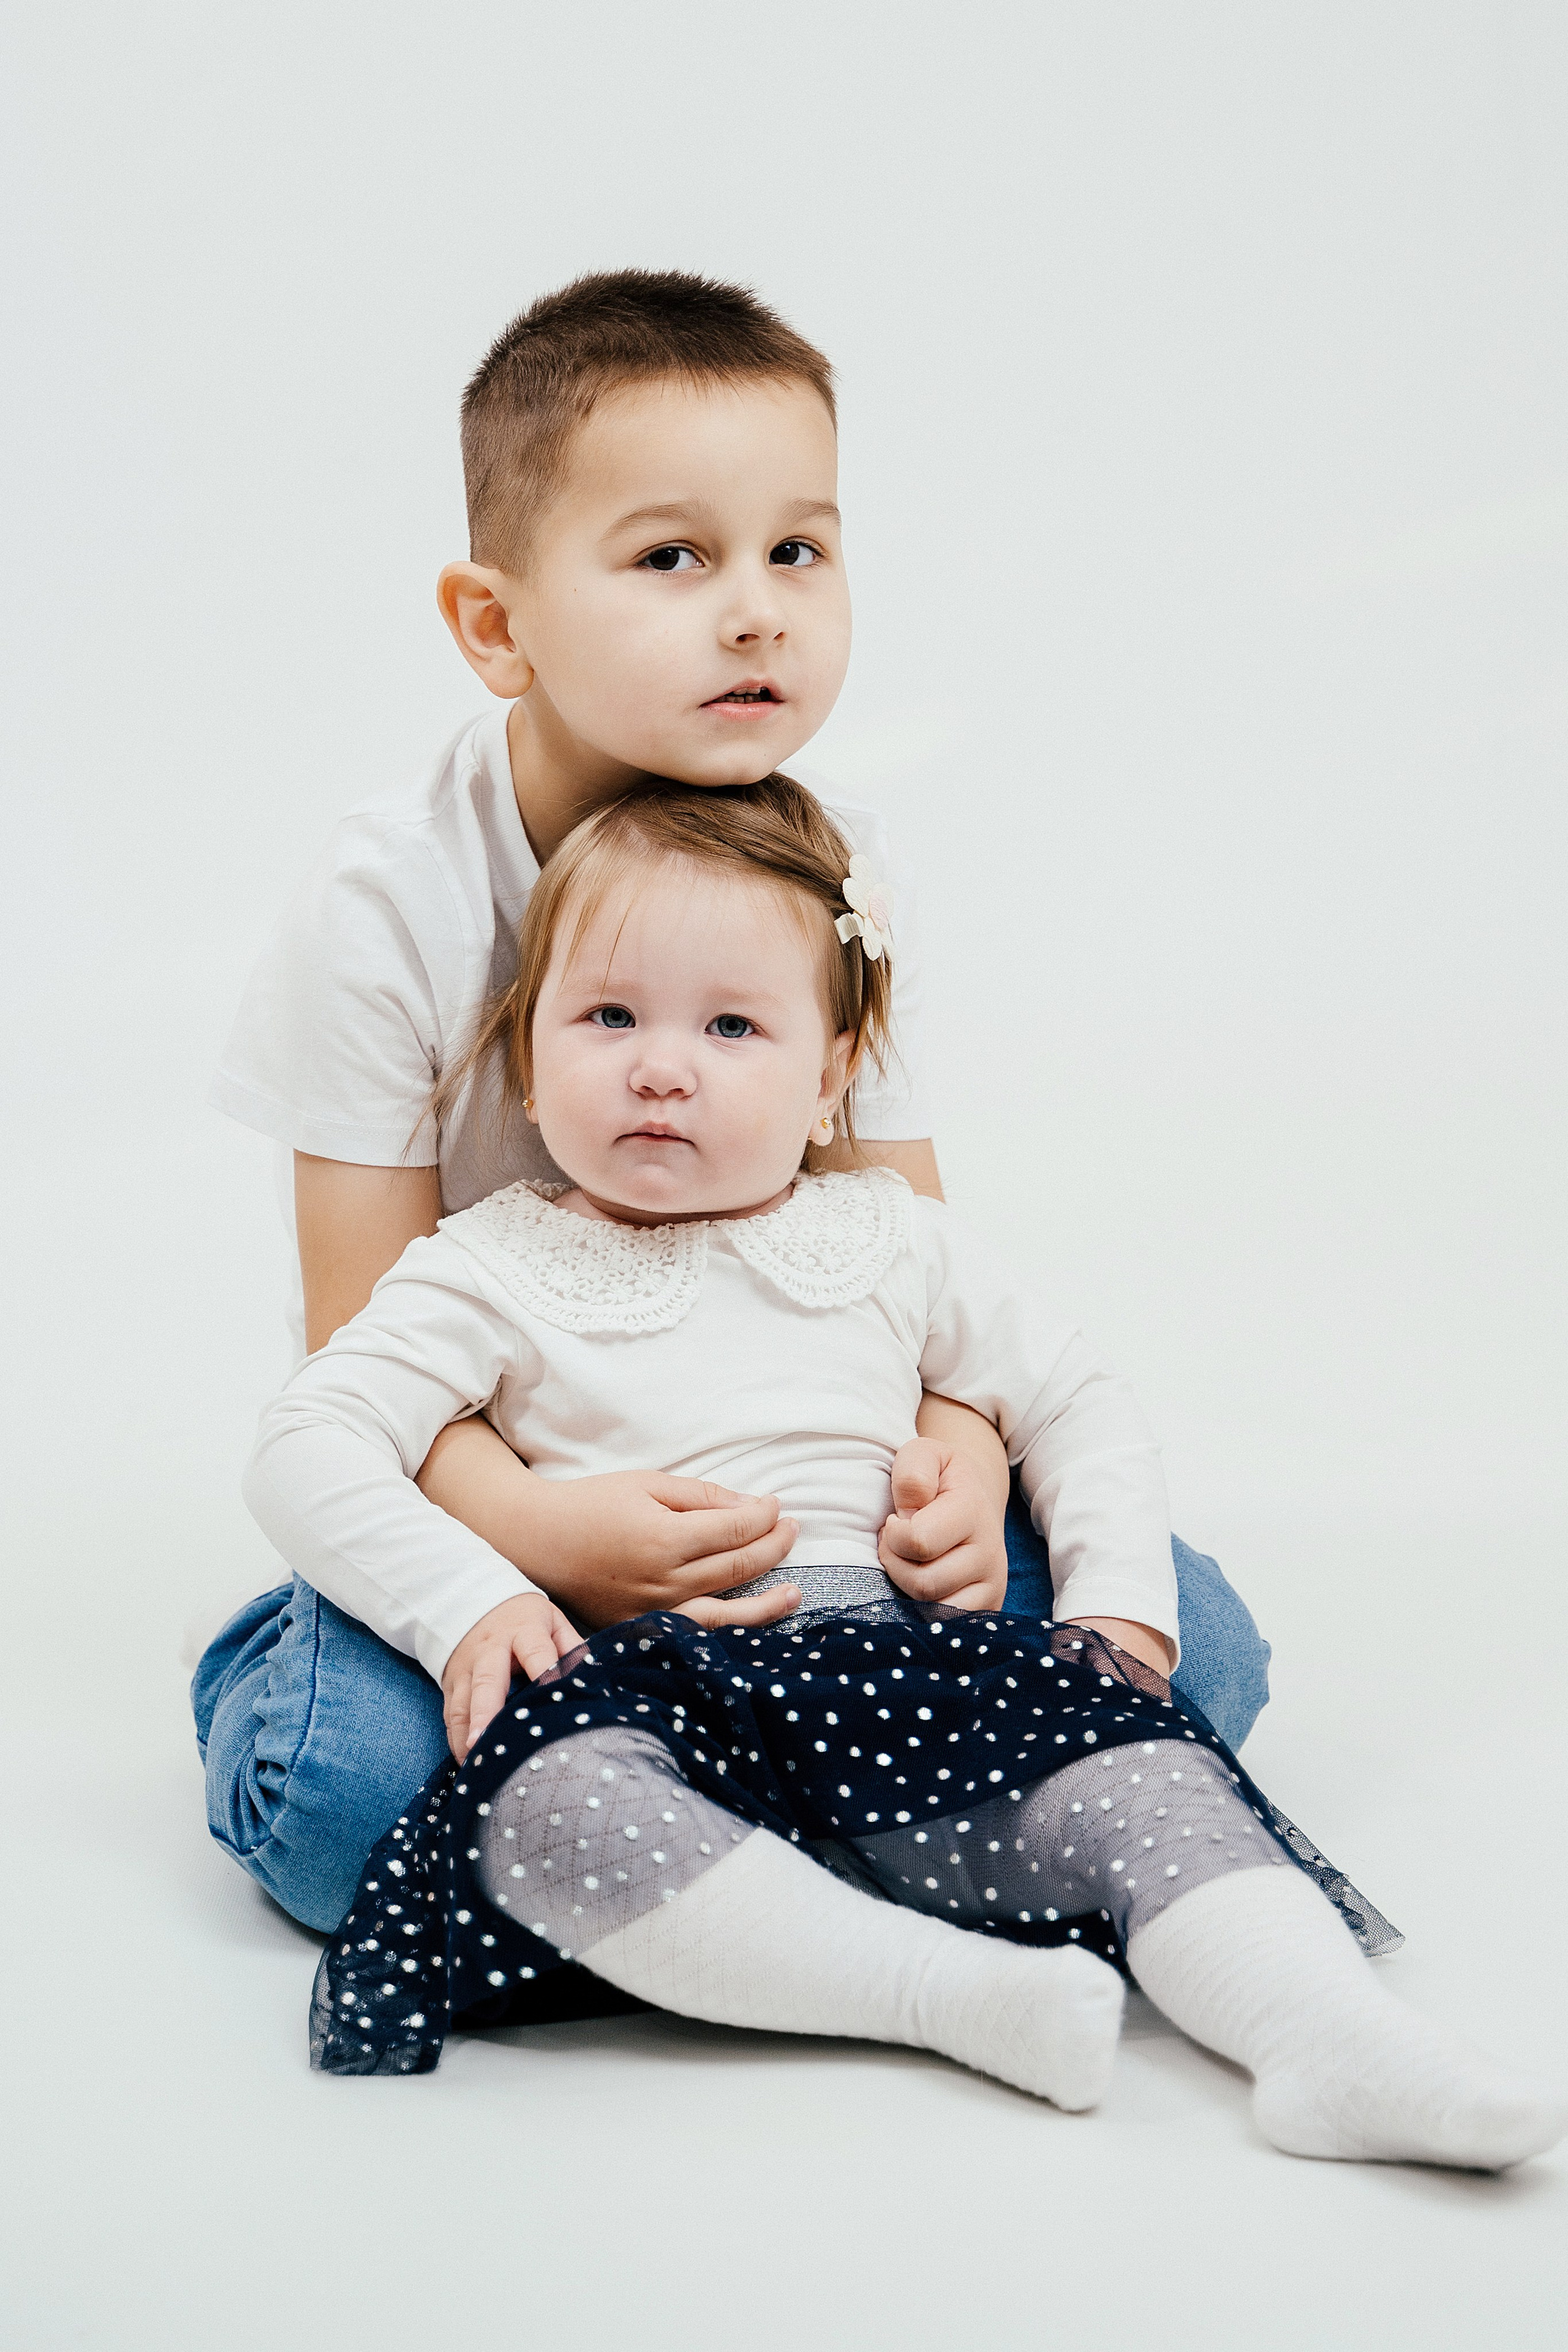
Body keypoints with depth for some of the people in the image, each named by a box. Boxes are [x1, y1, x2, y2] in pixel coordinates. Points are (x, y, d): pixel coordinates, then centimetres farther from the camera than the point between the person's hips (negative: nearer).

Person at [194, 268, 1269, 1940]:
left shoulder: (845, 881, -4)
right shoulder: (389, 918, -17)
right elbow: (367, 1345, -16)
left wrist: (959, 1445, -22)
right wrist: (537, 1533, -36)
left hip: (792, 1482, 5)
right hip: (498, 1487, -4)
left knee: (1189, 1641, -11)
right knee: (346, 1790, -33)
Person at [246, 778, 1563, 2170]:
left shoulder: (893, 1246, 17)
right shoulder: (501, 1272, 9)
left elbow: (1076, 1403, 24)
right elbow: (309, 1451, 1)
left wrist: (1119, 1606, 7)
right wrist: (467, 1602, -15)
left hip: (898, 1656, 3)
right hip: (647, 1681, -2)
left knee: (1121, 1742, -23)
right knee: (547, 1795, -36)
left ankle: (1334, 2043, -32)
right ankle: (957, 1990, -36)